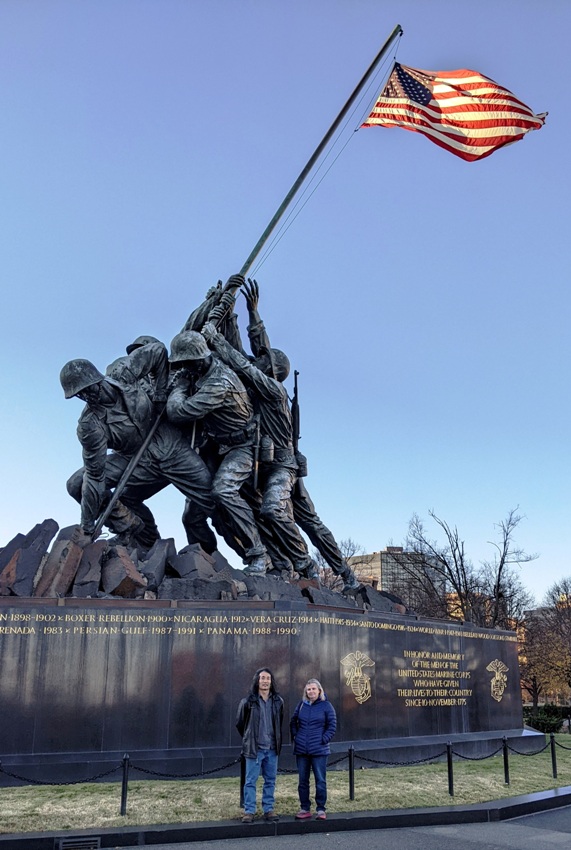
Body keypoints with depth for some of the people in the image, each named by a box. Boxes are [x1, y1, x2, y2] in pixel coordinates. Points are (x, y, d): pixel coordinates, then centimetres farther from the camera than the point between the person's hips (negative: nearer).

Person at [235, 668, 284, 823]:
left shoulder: (278, 701, 4)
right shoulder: (248, 701, -7)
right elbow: (239, 723, 5)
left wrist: (276, 740, 13)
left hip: (272, 748, 3)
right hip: (254, 748, -3)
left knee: (270, 780, 10)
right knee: (251, 781, 2)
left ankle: (269, 809, 20)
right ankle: (249, 811, 10)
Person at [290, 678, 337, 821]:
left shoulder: (326, 706, -4)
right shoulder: (302, 705, 6)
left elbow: (332, 726, -3)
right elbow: (293, 721, 17)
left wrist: (324, 739, -11)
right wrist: (295, 736, 6)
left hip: (319, 750, -4)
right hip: (301, 749, 4)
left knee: (320, 780, 1)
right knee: (302, 781, 10)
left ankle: (321, 809, 12)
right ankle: (305, 809, 20)